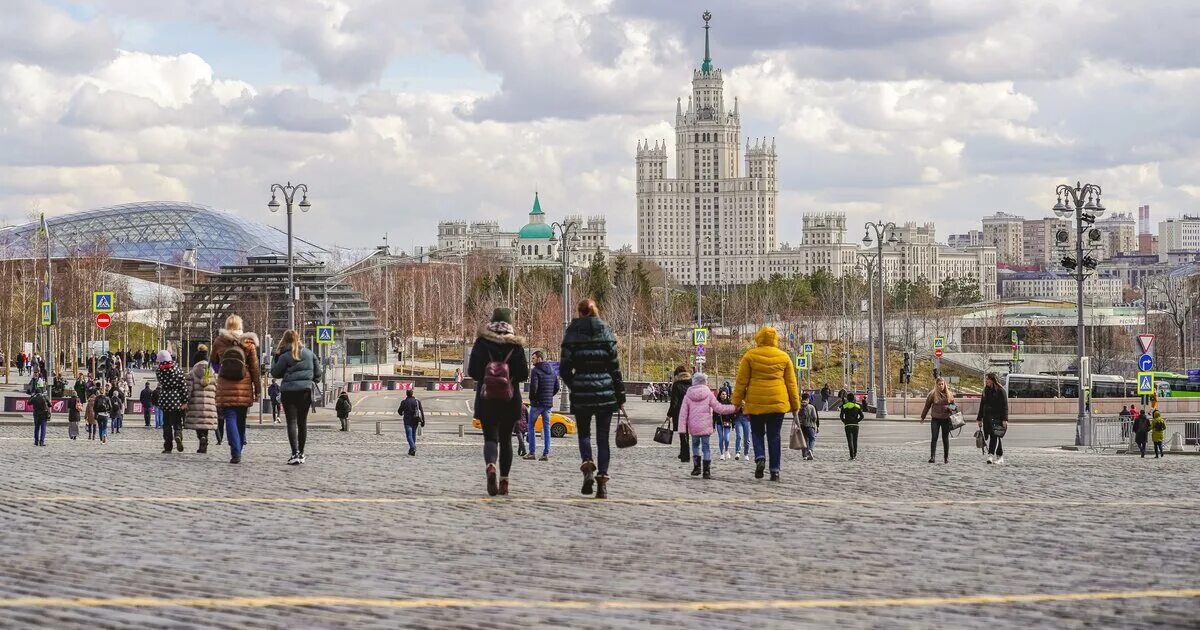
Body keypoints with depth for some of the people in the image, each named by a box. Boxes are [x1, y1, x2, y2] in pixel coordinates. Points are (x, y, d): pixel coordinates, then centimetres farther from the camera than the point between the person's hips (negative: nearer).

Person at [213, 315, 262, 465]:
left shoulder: (218, 342, 2)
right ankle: (238, 451, 21)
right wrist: (258, 390, 5)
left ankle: (236, 453, -16)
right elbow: (254, 368, 1)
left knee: (230, 419, -3)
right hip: (244, 387, 1)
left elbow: (214, 361, 19)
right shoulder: (248, 344, 0)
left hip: (225, 386, -1)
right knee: (241, 419, 14)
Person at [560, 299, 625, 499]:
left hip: (581, 393, 0)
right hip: (605, 392, 0)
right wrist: (620, 398, 5)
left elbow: (564, 368, -2)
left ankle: (587, 463, -12)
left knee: (584, 432, 15)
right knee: (602, 437, 8)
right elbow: (615, 367, 0)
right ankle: (602, 479, 1)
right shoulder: (606, 333, 1)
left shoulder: (572, 334, -1)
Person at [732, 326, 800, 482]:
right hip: (778, 402, 1)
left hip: (755, 402, -1)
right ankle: (775, 470, 1)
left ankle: (760, 458, -13)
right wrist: (795, 405, 15)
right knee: (774, 436, 6)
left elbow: (741, 380, 1)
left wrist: (737, 401, 8)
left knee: (757, 433, 13)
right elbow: (791, 383, 9)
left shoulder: (750, 355, 0)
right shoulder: (784, 356, 5)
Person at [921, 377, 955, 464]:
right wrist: (922, 417, 15)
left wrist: (950, 408, -8)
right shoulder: (932, 394, -2)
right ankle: (932, 456, -11)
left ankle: (946, 457, 18)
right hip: (935, 419, -2)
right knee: (934, 438, -9)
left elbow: (953, 406, 15)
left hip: (946, 420, 2)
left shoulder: (949, 394, 3)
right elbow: (927, 406, 8)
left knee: (945, 439, 9)